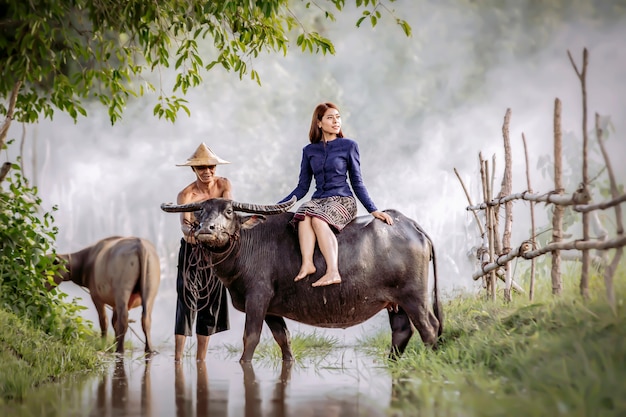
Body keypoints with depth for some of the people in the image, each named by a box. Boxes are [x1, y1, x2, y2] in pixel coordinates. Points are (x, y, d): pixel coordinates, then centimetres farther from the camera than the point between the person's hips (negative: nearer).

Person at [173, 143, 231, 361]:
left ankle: (200, 360, 16)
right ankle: (178, 358, -13)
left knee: (211, 303, 7)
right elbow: (184, 222, -34)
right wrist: (189, 231, -57)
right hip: (191, 250, -4)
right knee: (187, 301, -12)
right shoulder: (186, 194, -17)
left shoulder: (223, 184, -6)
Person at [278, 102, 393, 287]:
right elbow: (302, 187, 17)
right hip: (318, 200, 3)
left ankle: (333, 272, -49)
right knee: (303, 215, -34)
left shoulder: (349, 146, 6)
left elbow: (357, 183, 8)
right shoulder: (309, 151, 14)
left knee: (318, 219, -36)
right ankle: (307, 264, -47)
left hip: (343, 200, -3)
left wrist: (373, 210, -1)